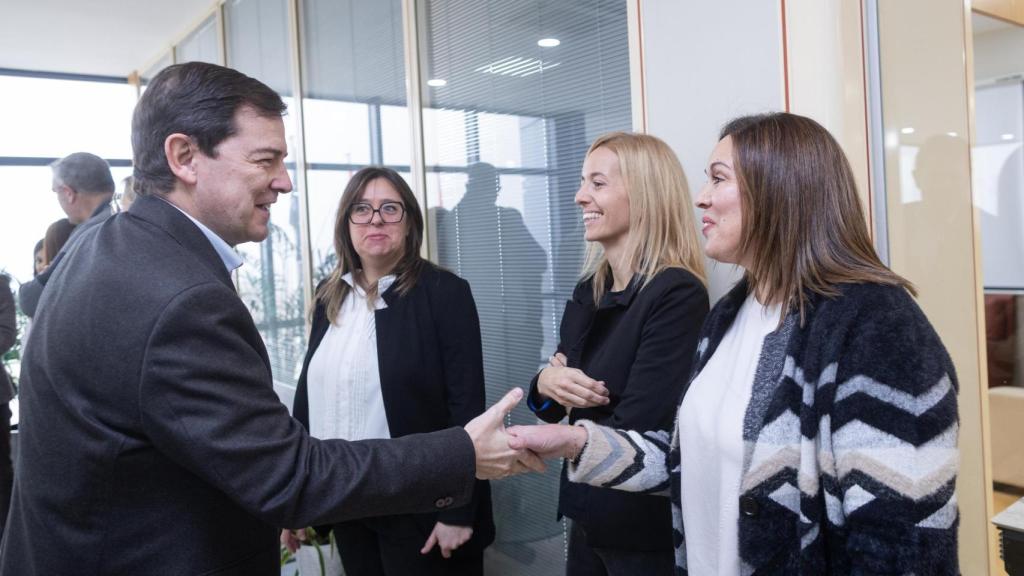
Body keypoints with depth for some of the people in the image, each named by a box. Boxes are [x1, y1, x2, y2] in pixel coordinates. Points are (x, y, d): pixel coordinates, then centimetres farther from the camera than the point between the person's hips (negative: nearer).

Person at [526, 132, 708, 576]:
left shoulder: (678, 294, -19)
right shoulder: (589, 291, 4)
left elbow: (633, 430, -23)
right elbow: (557, 404, 9)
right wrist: (544, 384, -13)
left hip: (646, 528, -7)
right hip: (587, 515, 7)